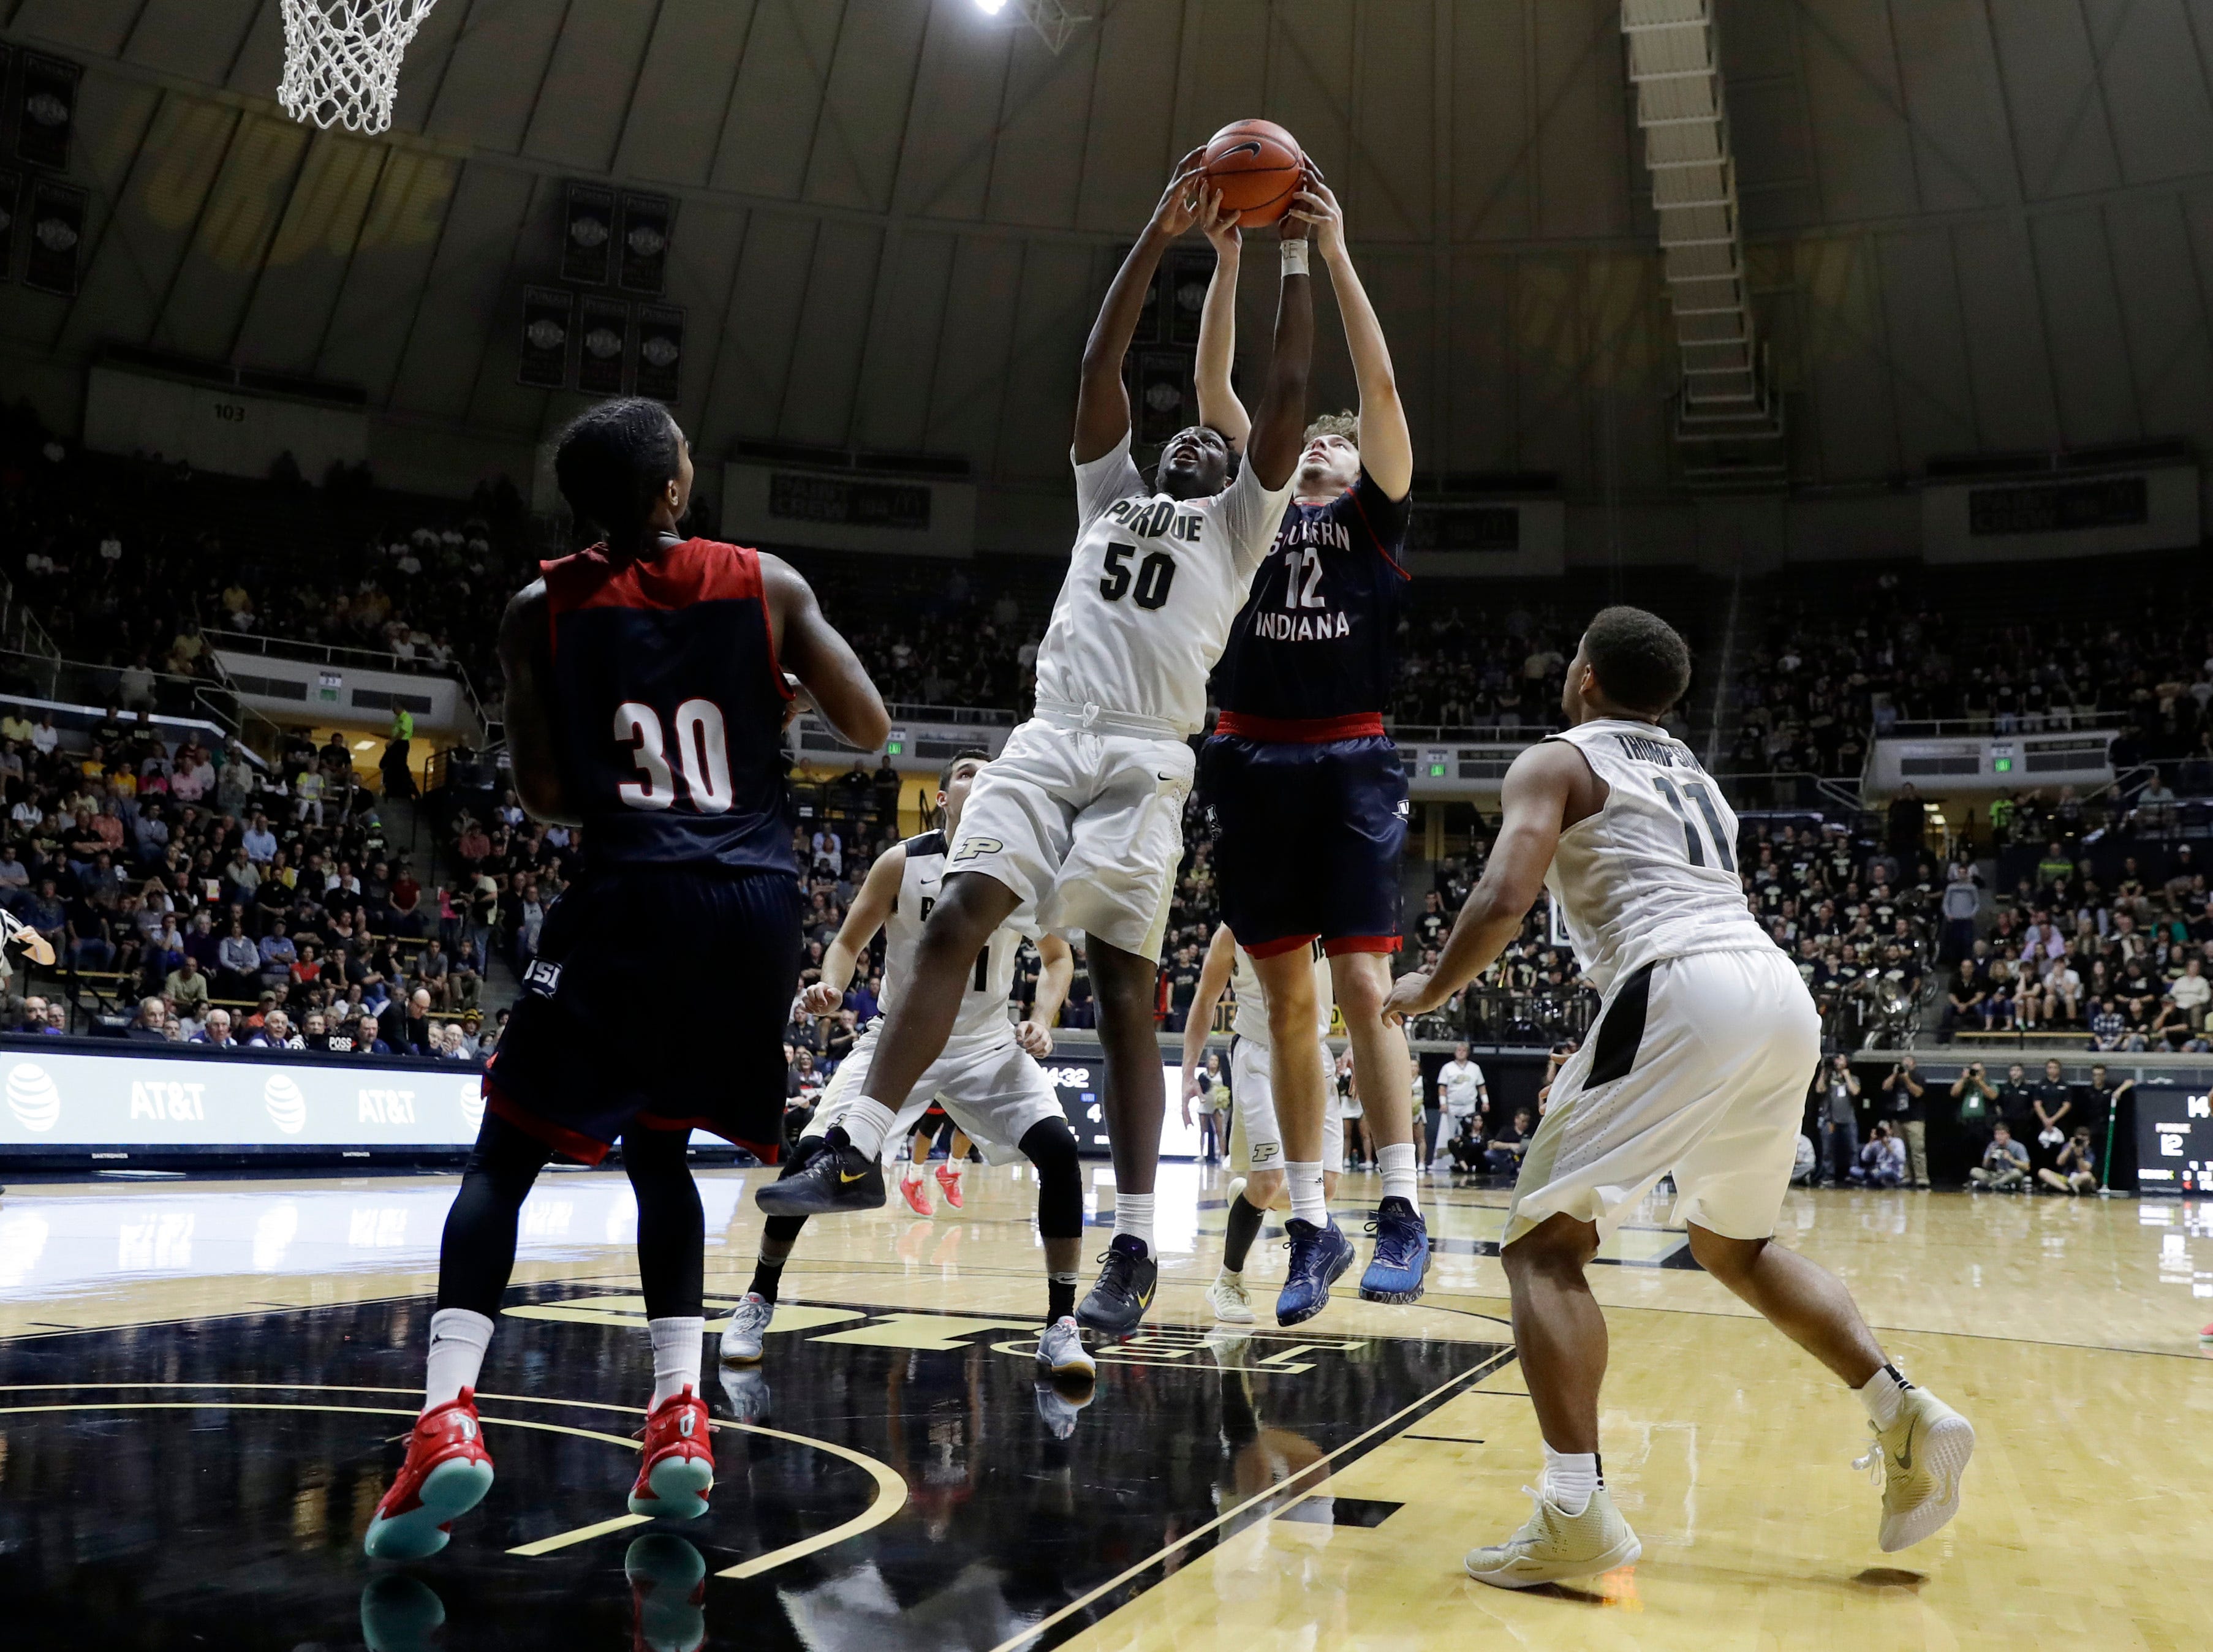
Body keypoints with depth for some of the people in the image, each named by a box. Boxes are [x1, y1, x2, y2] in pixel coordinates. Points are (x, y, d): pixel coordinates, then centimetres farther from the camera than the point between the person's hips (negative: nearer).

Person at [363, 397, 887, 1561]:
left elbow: (547, 796, 3)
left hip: (634, 899, -2)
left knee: (503, 1157, 8)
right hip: (759, 904, 3)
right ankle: (679, 1415, 11)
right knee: (655, 1150, 20)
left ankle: (446, 1416, -9)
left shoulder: (541, 610, 7)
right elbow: (869, 730, 8)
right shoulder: (767, 583, 8)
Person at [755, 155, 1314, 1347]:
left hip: (1145, 763, -3)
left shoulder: (1238, 521, 18)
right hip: (1048, 740, 3)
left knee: (1124, 990, -7)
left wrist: (1293, 251, 13)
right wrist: (1157, 239, 19)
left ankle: (1133, 1252, -3)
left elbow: (1286, 390, 10)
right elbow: (1099, 365, 20)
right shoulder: (1109, 492, 27)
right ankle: (858, 1152, -10)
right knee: (954, 921, -14)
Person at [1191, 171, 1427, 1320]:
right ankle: (1310, 1226, 9)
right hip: (1253, 761, 3)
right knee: (1285, 999, 3)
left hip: (1349, 764, -3)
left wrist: (1335, 253, -2)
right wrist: (1226, 259, 6)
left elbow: (1379, 383, 1)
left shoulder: (1376, 517, 13)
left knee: (1365, 984, -11)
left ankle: (1401, 1215, -7)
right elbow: (1213, 387, 12)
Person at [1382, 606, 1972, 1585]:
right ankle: (1904, 1416, 18)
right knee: (1732, 1243, 28)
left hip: (1685, 993, -8)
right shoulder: (1691, 773, 30)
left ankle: (1575, 1515, -12)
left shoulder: (1555, 762, 8)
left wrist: (1429, 990, 8)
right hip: (1785, 996, 8)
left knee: (1544, 1240, -1)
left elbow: (1505, 901, -7)